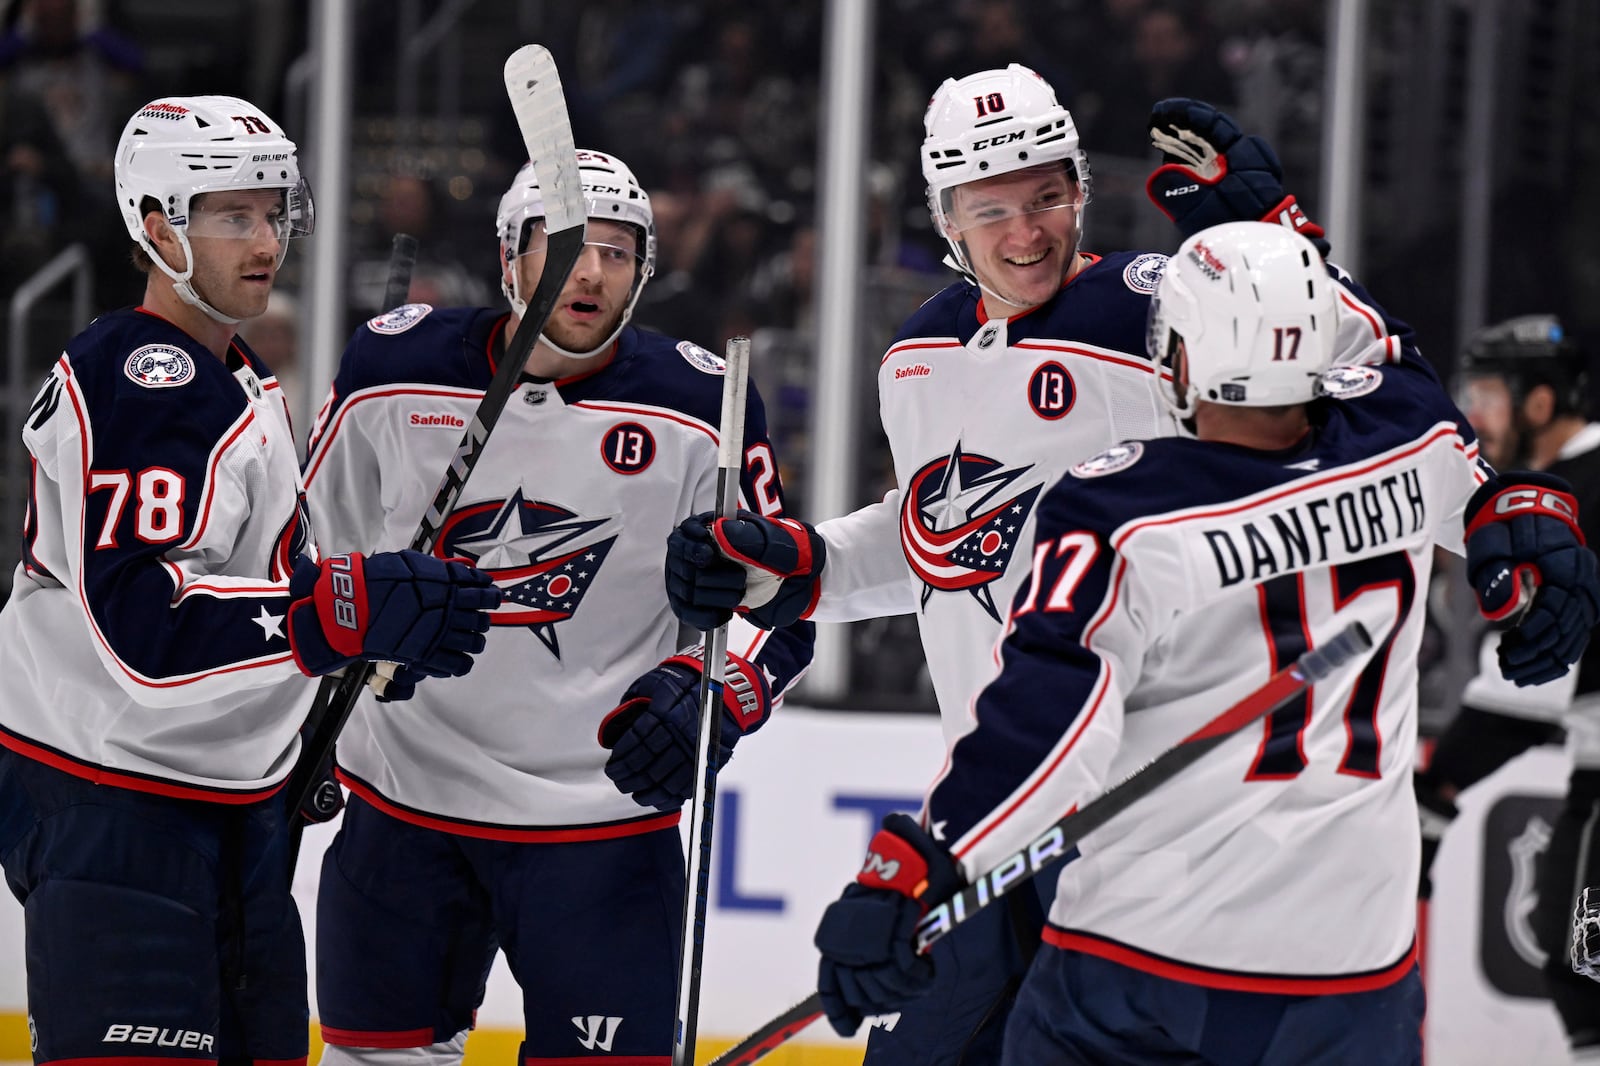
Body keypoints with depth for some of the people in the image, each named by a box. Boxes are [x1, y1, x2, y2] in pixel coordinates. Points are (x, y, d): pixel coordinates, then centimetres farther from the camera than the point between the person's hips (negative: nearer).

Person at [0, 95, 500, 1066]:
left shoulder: (236, 377, 17)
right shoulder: (137, 383, -18)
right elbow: (139, 615, -31)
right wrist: (348, 612, -36)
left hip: (230, 800, 10)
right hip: (110, 802, -10)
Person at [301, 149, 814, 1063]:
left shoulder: (700, 409, -7)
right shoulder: (392, 370, -3)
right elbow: (319, 551, 13)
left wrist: (706, 695, -21)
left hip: (604, 821, -2)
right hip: (405, 799, 2)